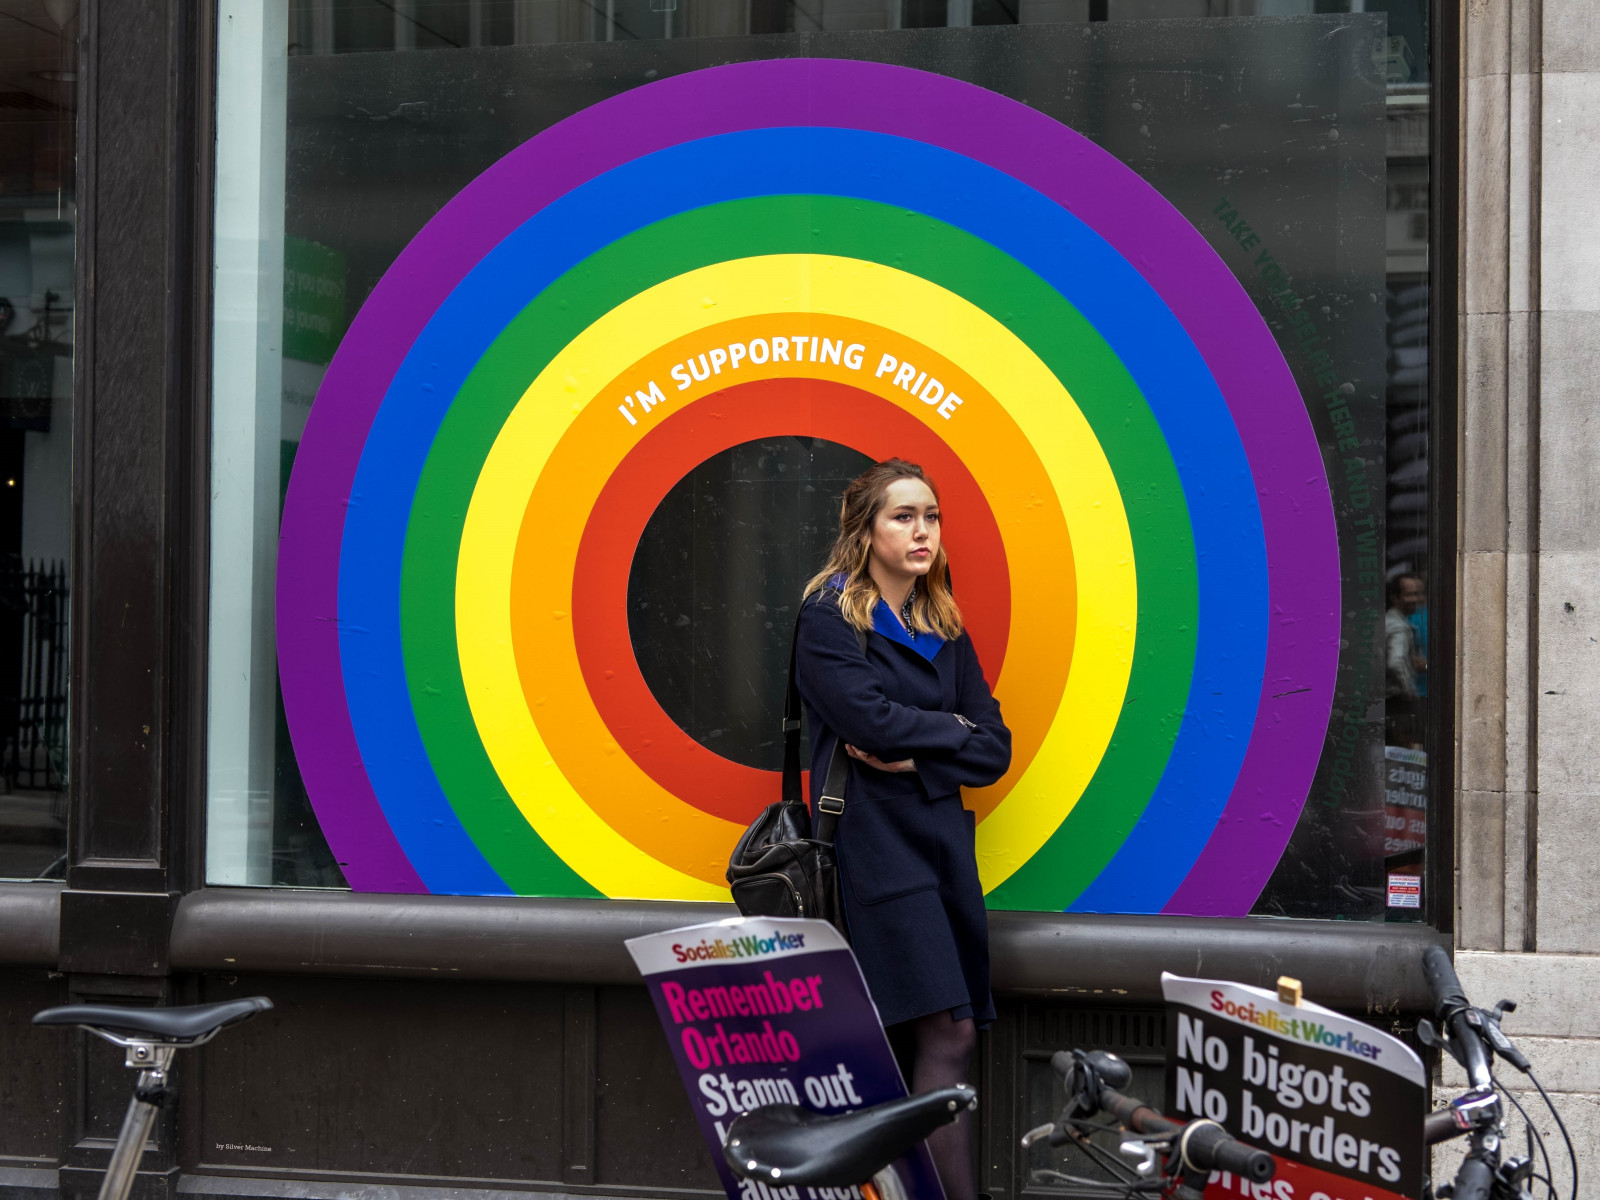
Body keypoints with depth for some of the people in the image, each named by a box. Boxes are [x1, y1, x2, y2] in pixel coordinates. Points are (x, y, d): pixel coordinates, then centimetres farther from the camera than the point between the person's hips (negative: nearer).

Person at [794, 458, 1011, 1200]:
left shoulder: (945, 631, 17)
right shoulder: (829, 618, 0)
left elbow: (995, 750, 9)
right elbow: (874, 720, -15)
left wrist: (918, 756, -7)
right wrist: (952, 728, 0)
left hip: (944, 836, 6)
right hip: (876, 839, -6)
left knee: (947, 1037, 0)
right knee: (949, 1032, -14)